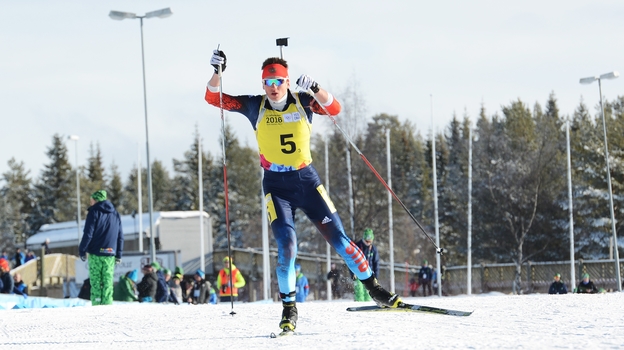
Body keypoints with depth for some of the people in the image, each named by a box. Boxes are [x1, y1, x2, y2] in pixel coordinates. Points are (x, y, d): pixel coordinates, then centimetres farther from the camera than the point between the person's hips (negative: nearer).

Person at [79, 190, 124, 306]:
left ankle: (96, 304, -9)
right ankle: (107, 303, -4)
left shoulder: (94, 212, -2)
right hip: (110, 254, 4)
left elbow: (88, 234, -8)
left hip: (95, 253, -4)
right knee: (108, 281, 4)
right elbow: (120, 235, 17)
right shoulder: (115, 214, 15)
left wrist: (82, 250, 0)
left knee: (95, 281, -3)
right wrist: (119, 254, 20)